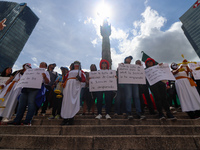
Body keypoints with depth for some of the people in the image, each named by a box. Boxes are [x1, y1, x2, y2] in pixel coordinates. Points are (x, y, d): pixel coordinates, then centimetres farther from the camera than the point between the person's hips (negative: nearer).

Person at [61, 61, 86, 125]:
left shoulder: (81, 71, 20)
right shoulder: (70, 71, 30)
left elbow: (84, 79, 4)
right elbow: (65, 78, 21)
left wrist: (80, 78, -17)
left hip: (76, 85, -3)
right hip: (68, 85, 3)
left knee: (73, 102, -11)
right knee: (66, 101, -3)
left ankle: (71, 118, -6)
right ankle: (65, 119, 2)